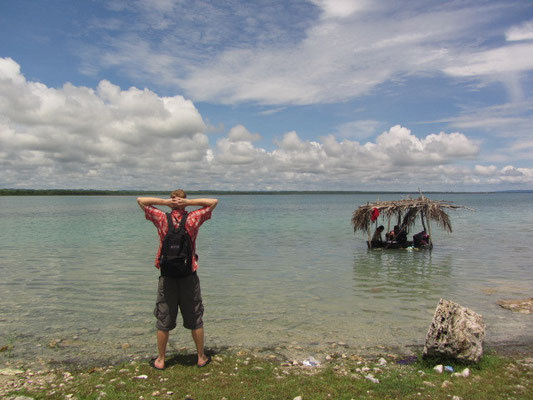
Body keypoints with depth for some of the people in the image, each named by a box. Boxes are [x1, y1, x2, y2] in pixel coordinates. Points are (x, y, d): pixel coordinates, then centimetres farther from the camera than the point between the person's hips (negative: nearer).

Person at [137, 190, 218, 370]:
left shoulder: (162, 219, -4)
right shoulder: (193, 219, -6)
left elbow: (140, 200, 6)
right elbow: (214, 202, 5)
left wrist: (164, 202, -5)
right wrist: (189, 202, -5)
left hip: (167, 276, 0)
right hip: (189, 276, 0)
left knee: (163, 321, 12)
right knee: (195, 320, 12)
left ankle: (160, 360, 24)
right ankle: (201, 357, 23)